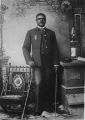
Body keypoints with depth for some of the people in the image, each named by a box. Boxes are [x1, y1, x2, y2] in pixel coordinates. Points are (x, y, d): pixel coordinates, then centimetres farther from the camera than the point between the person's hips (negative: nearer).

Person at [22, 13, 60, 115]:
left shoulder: (51, 33, 16)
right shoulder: (30, 32, 13)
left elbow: (55, 49, 14)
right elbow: (25, 47, 7)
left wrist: (56, 63, 4)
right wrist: (29, 60, -7)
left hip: (49, 63, 2)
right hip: (36, 62, -2)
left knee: (49, 85, 0)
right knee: (39, 84, -13)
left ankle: (47, 106, 14)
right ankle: (38, 108, -2)